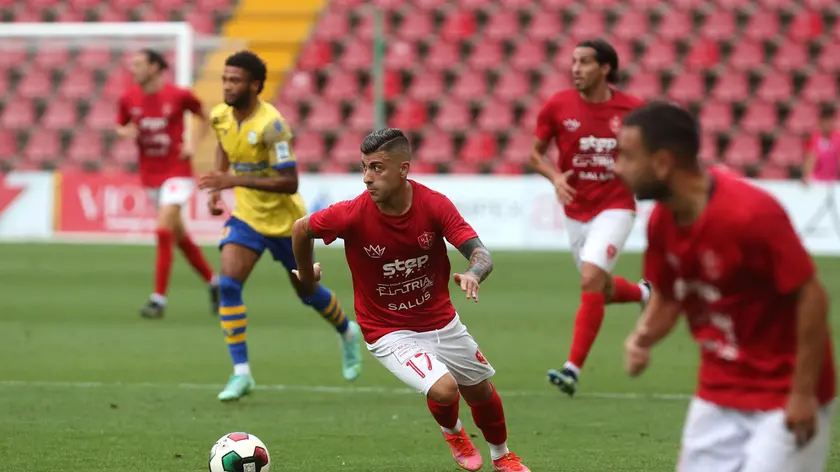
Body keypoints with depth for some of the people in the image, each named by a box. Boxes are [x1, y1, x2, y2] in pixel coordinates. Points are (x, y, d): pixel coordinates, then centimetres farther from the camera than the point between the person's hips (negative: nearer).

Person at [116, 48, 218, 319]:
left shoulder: (178, 96, -10)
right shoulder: (128, 99, -1)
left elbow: (204, 118, 6)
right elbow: (120, 127, 14)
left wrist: (194, 144, -8)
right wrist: (126, 132, -9)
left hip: (176, 172, -5)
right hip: (150, 176, 5)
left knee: (163, 231, -18)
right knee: (179, 236, 14)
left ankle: (159, 299, -14)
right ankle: (213, 282, 33)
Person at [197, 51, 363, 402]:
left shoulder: (271, 125, -28)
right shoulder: (220, 116, -6)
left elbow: (289, 182, -30)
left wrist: (235, 180, -37)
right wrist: (217, 184, 3)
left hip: (283, 219, -5)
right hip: (246, 216, 5)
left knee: (306, 291, 14)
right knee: (227, 284, -17)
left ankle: (348, 333, 47)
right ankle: (241, 373, -14)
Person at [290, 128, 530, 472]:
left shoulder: (434, 205, -19)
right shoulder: (352, 215, -23)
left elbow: (482, 255, -24)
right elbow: (301, 230, -5)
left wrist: (473, 274, -47)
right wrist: (306, 274, 12)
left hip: (441, 321, 3)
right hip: (389, 333, -3)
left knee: (481, 392, 17)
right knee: (444, 390, -23)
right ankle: (451, 431, 16)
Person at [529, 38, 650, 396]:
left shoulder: (631, 109, -9)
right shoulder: (557, 106, -6)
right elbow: (536, 152, 4)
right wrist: (555, 177, -14)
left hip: (615, 208, -4)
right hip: (576, 212, 4)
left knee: (591, 279, -22)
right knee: (603, 291, 15)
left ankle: (573, 369, -18)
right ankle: (645, 293, 51)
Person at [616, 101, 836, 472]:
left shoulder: (750, 213, -25)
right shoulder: (662, 220, -1)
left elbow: (812, 296, -22)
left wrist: (803, 393, -20)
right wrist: (643, 337, -8)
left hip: (785, 400, -8)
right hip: (717, 396, 8)